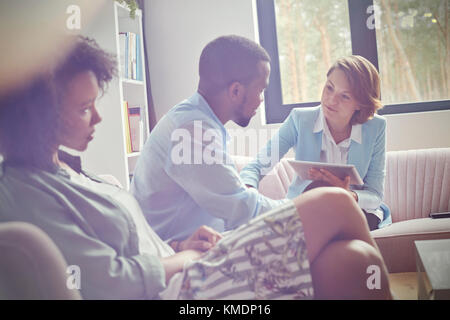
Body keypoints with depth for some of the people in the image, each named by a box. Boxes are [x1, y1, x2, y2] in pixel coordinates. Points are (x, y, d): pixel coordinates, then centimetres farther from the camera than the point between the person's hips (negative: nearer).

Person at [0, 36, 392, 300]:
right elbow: (112, 284, -21)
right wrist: (184, 259, -6)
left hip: (172, 275, 10)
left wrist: (177, 248, 6)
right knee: (333, 206, -12)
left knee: (349, 258, -8)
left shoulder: (65, 170, 17)